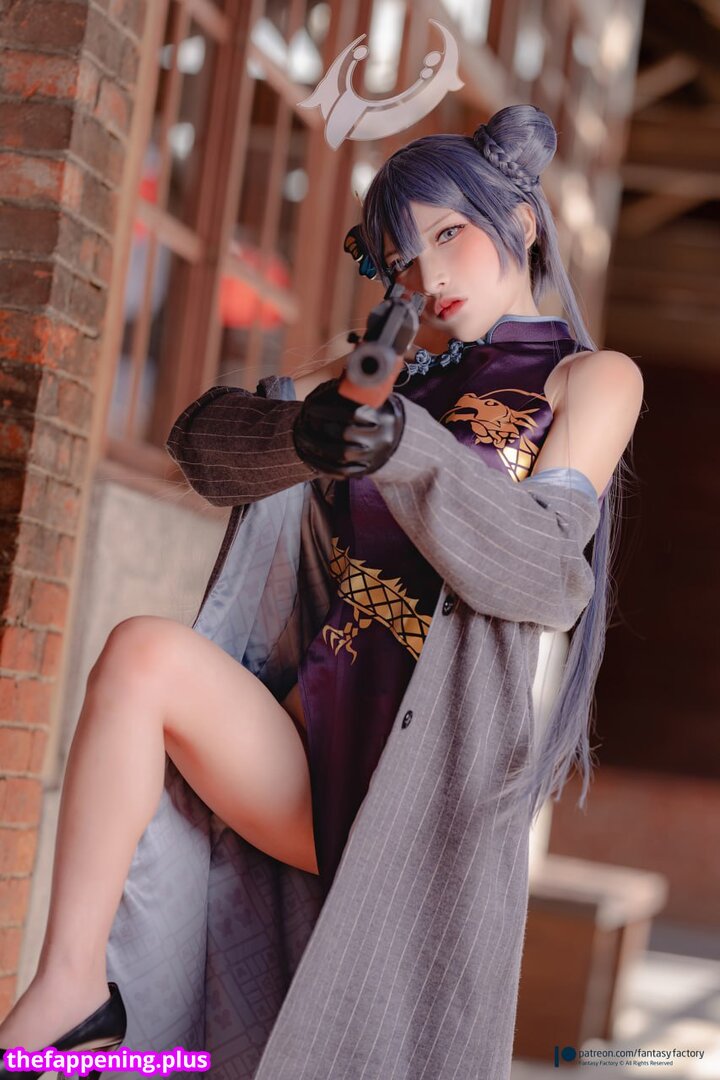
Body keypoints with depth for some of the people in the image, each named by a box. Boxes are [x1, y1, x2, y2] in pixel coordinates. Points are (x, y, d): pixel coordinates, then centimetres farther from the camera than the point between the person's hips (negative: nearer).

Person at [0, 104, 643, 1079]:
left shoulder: (592, 378, 7)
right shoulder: (402, 378, 21)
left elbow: (545, 573, -10)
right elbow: (204, 440, 8)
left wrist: (405, 448, -27)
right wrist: (305, 432, -17)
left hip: (421, 783, -4)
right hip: (310, 750, 4)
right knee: (142, 651, -18)